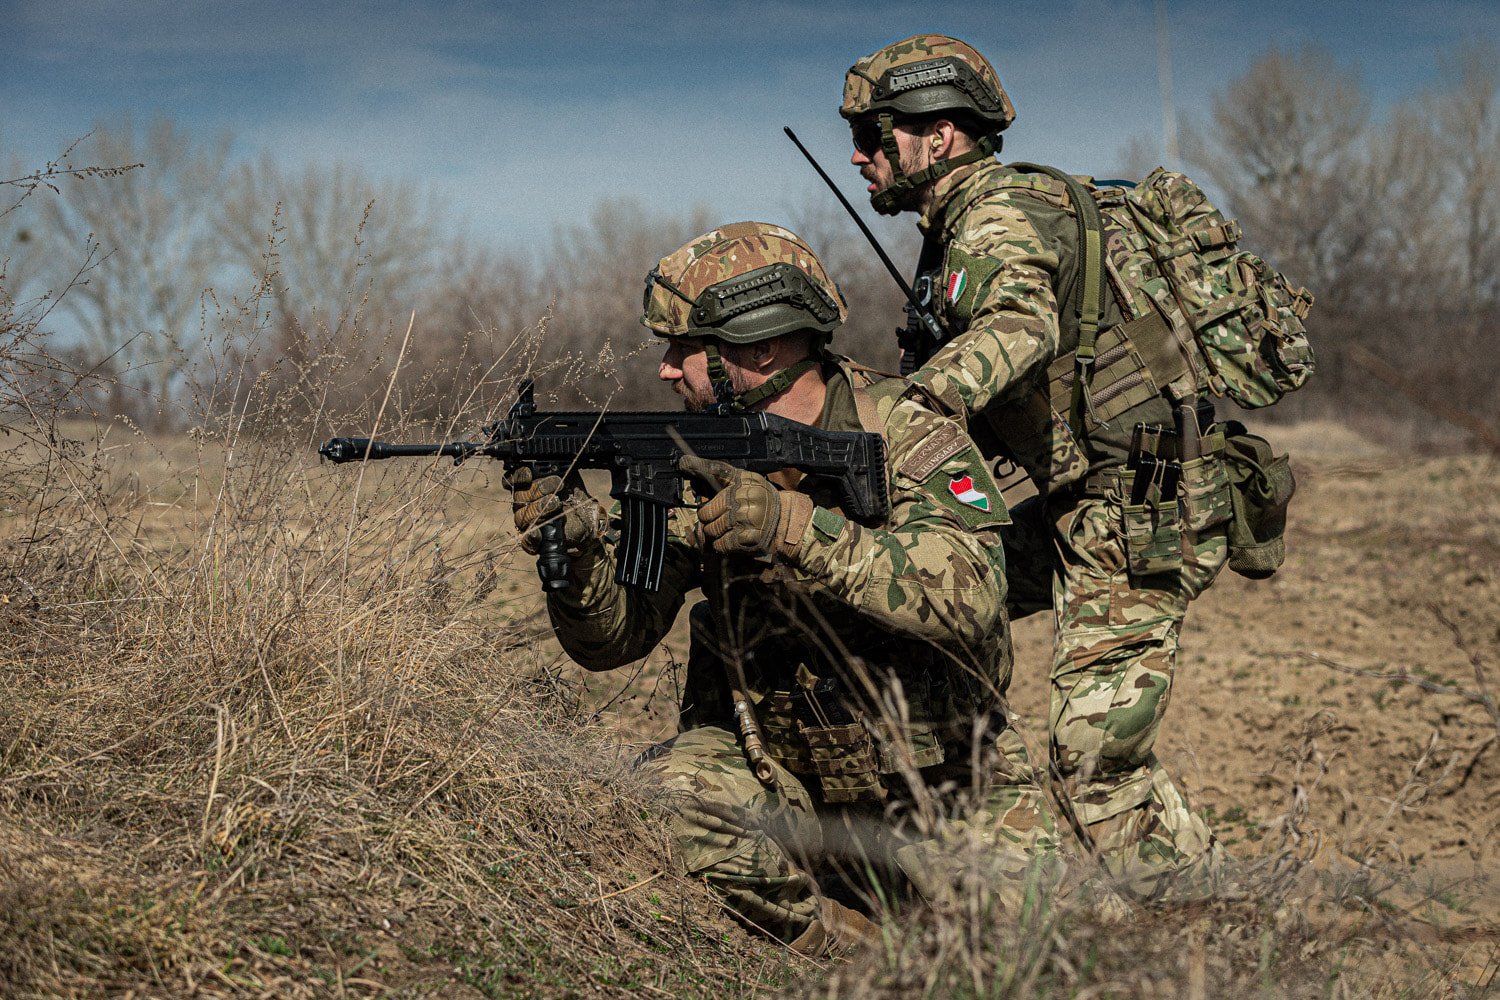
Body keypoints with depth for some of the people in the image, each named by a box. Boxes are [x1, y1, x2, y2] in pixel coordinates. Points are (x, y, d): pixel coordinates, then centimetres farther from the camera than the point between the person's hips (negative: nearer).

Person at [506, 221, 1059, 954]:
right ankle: (849, 956, -6)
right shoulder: (696, 463, -4)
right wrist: (578, 546, -27)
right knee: (669, 786, -28)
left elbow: (968, 597, -32)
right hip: (776, 771, 2)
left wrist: (789, 525, -40)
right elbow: (613, 638, -5)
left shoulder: (908, 442, -15)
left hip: (937, 779, -2)